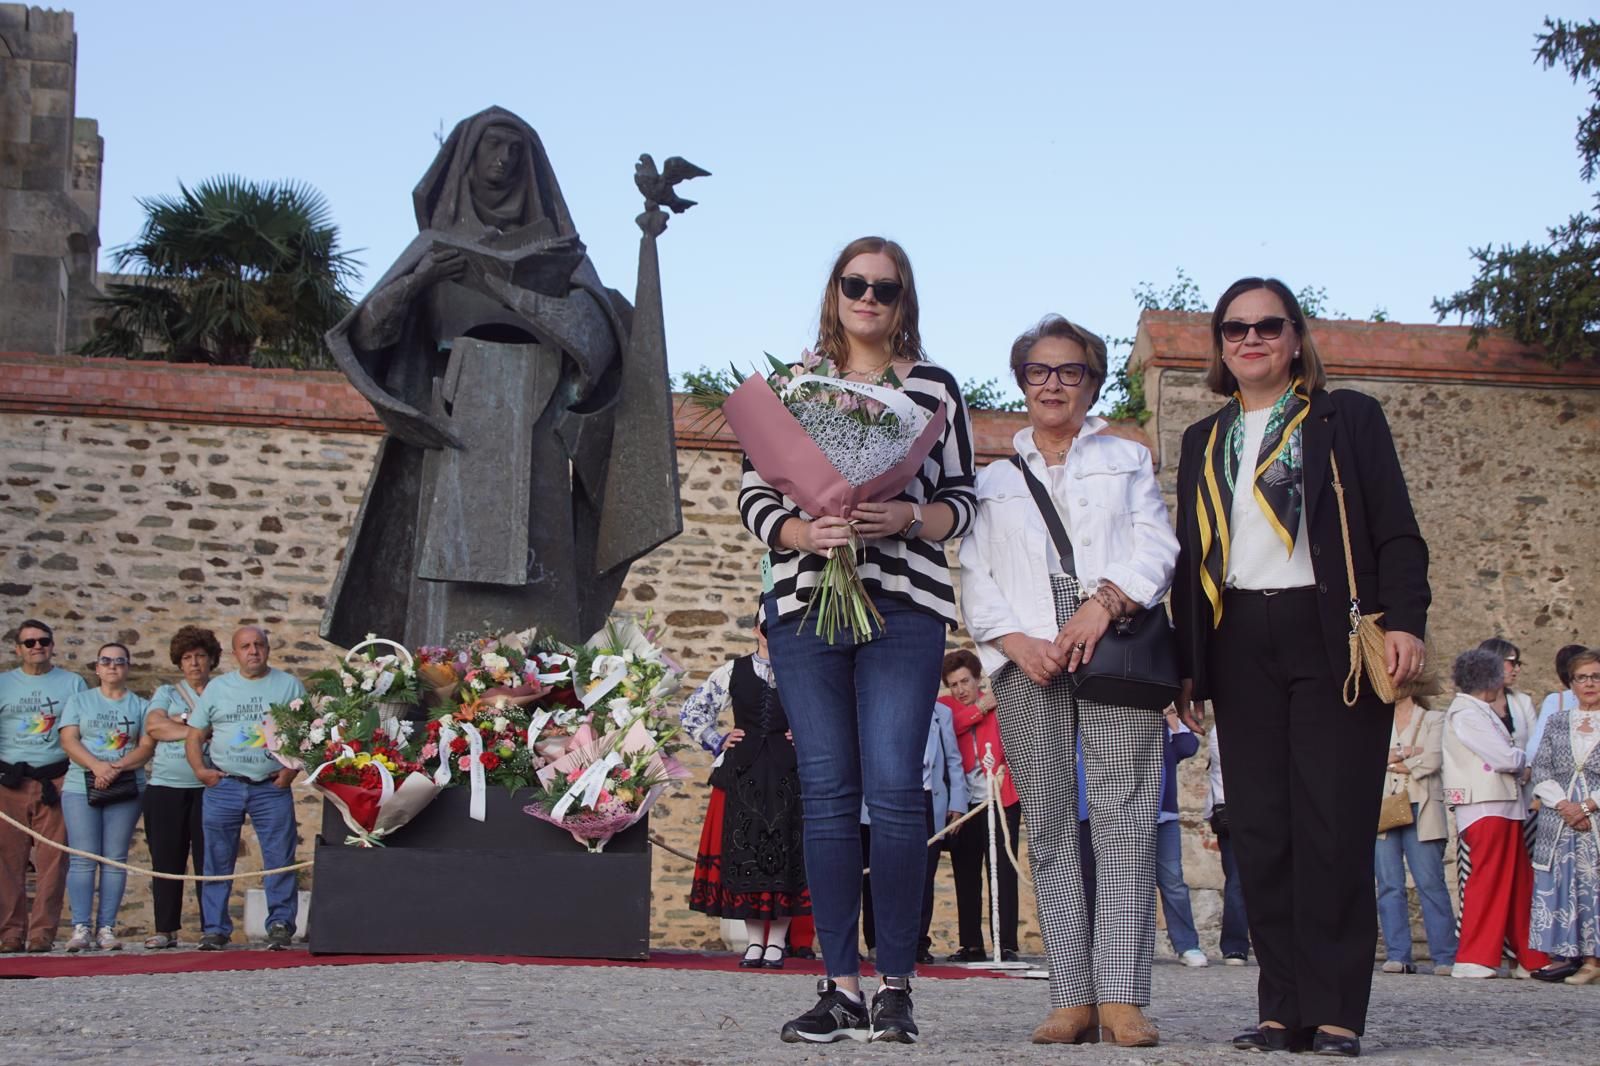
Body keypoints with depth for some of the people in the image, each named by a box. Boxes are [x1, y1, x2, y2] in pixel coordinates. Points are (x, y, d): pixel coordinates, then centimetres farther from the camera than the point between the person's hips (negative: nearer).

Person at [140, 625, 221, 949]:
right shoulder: (166, 694, 15)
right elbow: (153, 725, -3)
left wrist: (180, 723, -8)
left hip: (208, 786, -2)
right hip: (166, 787, 2)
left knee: (209, 858, -4)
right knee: (166, 859, 1)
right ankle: (165, 929, 6)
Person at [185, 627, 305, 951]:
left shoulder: (289, 685, 8)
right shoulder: (217, 688, 13)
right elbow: (195, 736, 13)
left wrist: (294, 768, -8)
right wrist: (200, 769, -3)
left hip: (272, 787, -1)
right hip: (223, 787, 1)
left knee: (280, 860, -5)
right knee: (218, 861, 2)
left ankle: (280, 924, 2)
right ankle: (215, 929, 7)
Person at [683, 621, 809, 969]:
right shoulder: (733, 672, 9)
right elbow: (690, 711, 16)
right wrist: (717, 742, 7)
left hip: (788, 774, -1)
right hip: (742, 773, 1)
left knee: (784, 852, -4)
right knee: (744, 850, -1)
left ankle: (776, 943, 3)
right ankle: (754, 942, 6)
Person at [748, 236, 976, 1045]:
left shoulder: (934, 388, 13)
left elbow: (961, 500, 10)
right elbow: (755, 497, 9)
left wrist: (908, 517, -11)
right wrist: (807, 531, -11)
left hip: (904, 611, -1)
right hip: (806, 604, 2)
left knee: (894, 790, -9)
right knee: (827, 795, 0)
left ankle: (895, 986, -2)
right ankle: (841, 986, 3)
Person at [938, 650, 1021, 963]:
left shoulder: (1001, 705, 6)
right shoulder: (944, 707, 9)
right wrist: (980, 708, -9)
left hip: (1001, 801, -2)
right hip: (964, 804, 2)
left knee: (1002, 875, -5)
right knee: (966, 877, 5)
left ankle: (1006, 945, -5)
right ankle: (971, 945, 11)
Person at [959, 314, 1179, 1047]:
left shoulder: (1127, 459, 21)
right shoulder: (995, 479, 23)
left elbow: (1157, 546, 7)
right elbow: (974, 576, 13)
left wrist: (1105, 601, -12)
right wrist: (1016, 641, -6)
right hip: (1028, 656, 2)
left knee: (1124, 815, -12)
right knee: (1047, 825, -3)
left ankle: (1122, 996, -15)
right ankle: (1072, 998, -3)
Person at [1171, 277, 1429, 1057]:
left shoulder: (1348, 420, 8)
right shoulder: (1204, 442, 18)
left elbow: (1396, 532, 2)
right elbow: (1191, 557, 18)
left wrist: (1404, 621, -12)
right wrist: (1187, 663, 12)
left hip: (1332, 637, -4)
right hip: (1241, 645, 4)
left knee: (1334, 824, -8)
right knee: (1260, 830, -1)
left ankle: (1335, 1012, -5)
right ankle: (1285, 1010, 4)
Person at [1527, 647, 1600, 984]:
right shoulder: (1558, 722, 15)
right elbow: (1540, 769, 8)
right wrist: (1563, 804, -7)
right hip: (1558, 818, 3)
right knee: (1559, 885, -1)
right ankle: (1569, 954, 5)